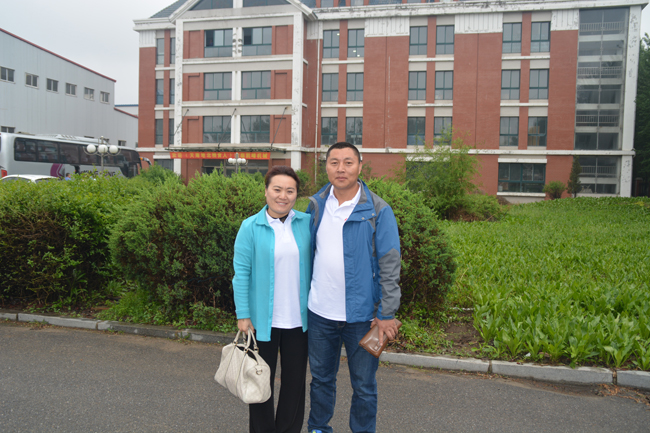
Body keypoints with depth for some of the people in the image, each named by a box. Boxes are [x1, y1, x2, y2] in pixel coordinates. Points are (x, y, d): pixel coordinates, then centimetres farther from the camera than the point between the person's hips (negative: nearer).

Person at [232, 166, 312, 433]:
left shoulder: (306, 223, 0)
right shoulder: (251, 227, -7)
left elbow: (312, 265, 6)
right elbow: (241, 273, -7)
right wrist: (243, 315, -10)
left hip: (299, 319, 3)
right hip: (263, 319, -2)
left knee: (295, 380, 14)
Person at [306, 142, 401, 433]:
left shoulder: (377, 211, -11)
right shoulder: (316, 205, 2)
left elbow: (389, 267, -10)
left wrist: (386, 314, -12)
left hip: (361, 316, -3)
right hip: (320, 313, 4)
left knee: (363, 386, 11)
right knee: (321, 378, 20)